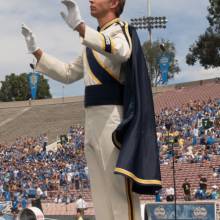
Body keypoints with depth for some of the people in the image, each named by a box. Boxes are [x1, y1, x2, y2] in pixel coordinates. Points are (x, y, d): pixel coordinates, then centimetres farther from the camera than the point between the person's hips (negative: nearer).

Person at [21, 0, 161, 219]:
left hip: (112, 117, -9)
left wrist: (80, 27, -39)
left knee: (119, 185, -10)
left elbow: (120, 51, -28)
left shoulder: (121, 29, -3)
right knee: (101, 189, 8)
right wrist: (36, 51, 22)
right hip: (93, 120, 9)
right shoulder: (93, 42, 23)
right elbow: (68, 74, 30)